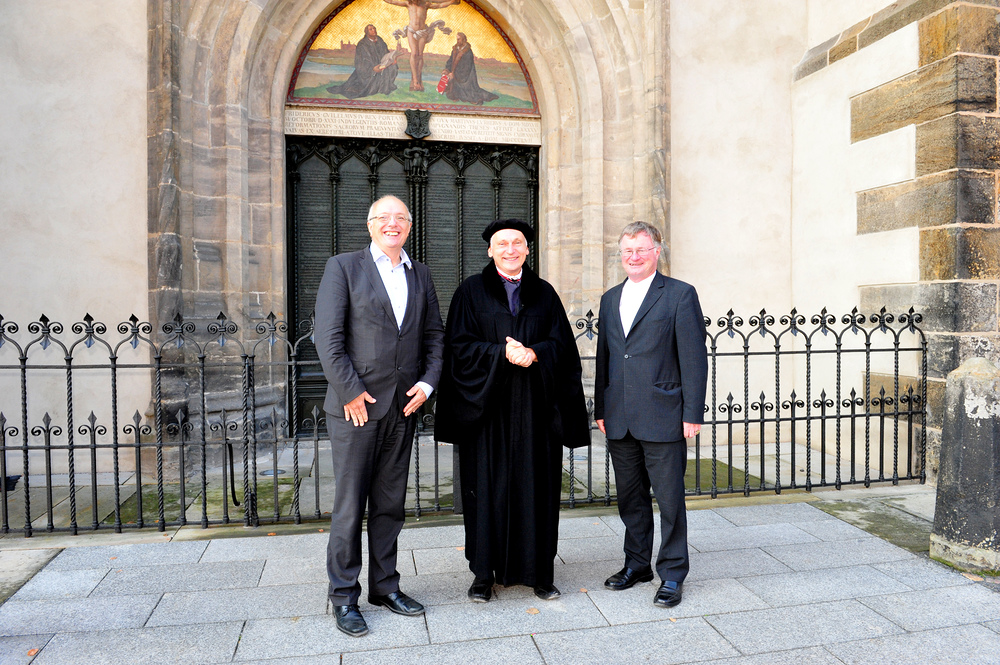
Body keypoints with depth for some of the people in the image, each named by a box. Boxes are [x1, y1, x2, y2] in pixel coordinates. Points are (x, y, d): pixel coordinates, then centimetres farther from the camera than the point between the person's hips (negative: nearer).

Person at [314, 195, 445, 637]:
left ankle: (385, 585, 28)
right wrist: (350, 392, -12)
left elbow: (435, 335, 13)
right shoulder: (343, 267, -1)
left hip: (404, 406, 5)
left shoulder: (420, 275, 13)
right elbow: (328, 337, -8)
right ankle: (344, 598, 18)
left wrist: (428, 381, -1)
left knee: (390, 504, 14)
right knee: (349, 506, 3)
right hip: (355, 406, -4)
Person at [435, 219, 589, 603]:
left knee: (536, 487, 5)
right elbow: (460, 345, -3)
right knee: (487, 488, 2)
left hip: (535, 409, 2)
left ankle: (539, 572, 17)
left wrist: (533, 353, -14)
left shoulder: (544, 293, 11)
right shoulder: (471, 291, 5)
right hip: (488, 406, -1)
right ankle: (484, 573, 15)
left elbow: (562, 344, 5)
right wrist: (503, 353, -16)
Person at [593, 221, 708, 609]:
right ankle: (637, 564, 31)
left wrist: (693, 414, -11)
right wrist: (600, 409, 14)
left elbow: (694, 358, -6)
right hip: (619, 419, 5)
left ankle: (672, 574, 18)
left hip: (662, 418, -5)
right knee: (630, 497, 15)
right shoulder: (610, 299, 14)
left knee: (670, 500, 3)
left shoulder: (680, 295, -2)